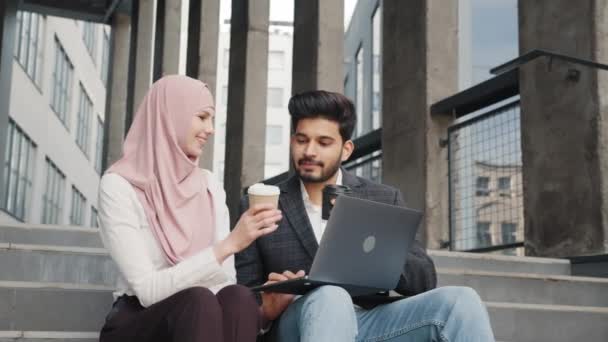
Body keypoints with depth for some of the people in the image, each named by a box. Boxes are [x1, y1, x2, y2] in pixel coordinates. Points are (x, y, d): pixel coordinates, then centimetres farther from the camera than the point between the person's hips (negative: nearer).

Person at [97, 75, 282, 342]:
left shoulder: (210, 186, 8)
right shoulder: (119, 186, -9)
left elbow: (226, 279, 1)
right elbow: (148, 290, -18)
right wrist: (230, 244, -24)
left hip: (198, 319, 4)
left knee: (238, 298, -29)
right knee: (199, 301, -35)